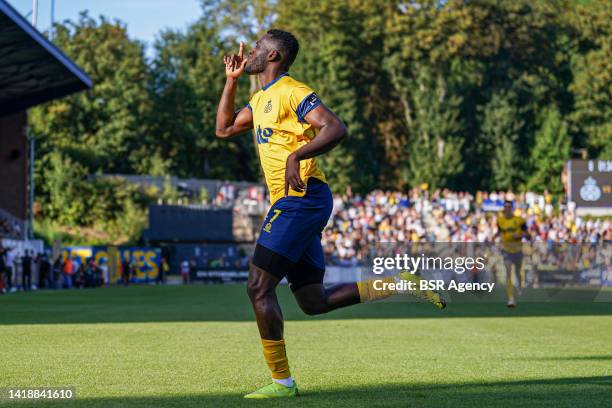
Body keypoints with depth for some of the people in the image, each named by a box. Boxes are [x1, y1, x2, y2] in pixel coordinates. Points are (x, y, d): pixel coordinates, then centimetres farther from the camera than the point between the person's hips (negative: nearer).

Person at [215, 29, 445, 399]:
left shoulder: (291, 92, -9)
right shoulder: (261, 99, 21)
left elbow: (336, 129, -22)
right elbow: (224, 129, 30)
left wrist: (296, 156, -34)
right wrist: (232, 79, 23)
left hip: (301, 199, -10)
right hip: (295, 204, 10)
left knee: (259, 288, -10)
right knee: (314, 302, 9)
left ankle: (282, 382, -6)